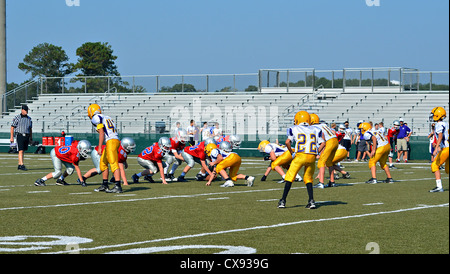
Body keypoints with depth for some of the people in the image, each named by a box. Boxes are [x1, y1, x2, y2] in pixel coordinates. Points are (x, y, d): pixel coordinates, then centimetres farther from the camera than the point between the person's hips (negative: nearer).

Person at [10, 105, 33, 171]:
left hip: (26, 136, 5)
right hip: (20, 135, -5)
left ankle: (19, 165, 15)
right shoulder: (17, 118, -2)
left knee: (23, 151, 8)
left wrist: (31, 138, 17)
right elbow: (12, 127, -2)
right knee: (21, 151, -13)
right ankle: (22, 165, -20)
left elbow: (30, 129, 20)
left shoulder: (29, 118, 14)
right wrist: (11, 137, -8)